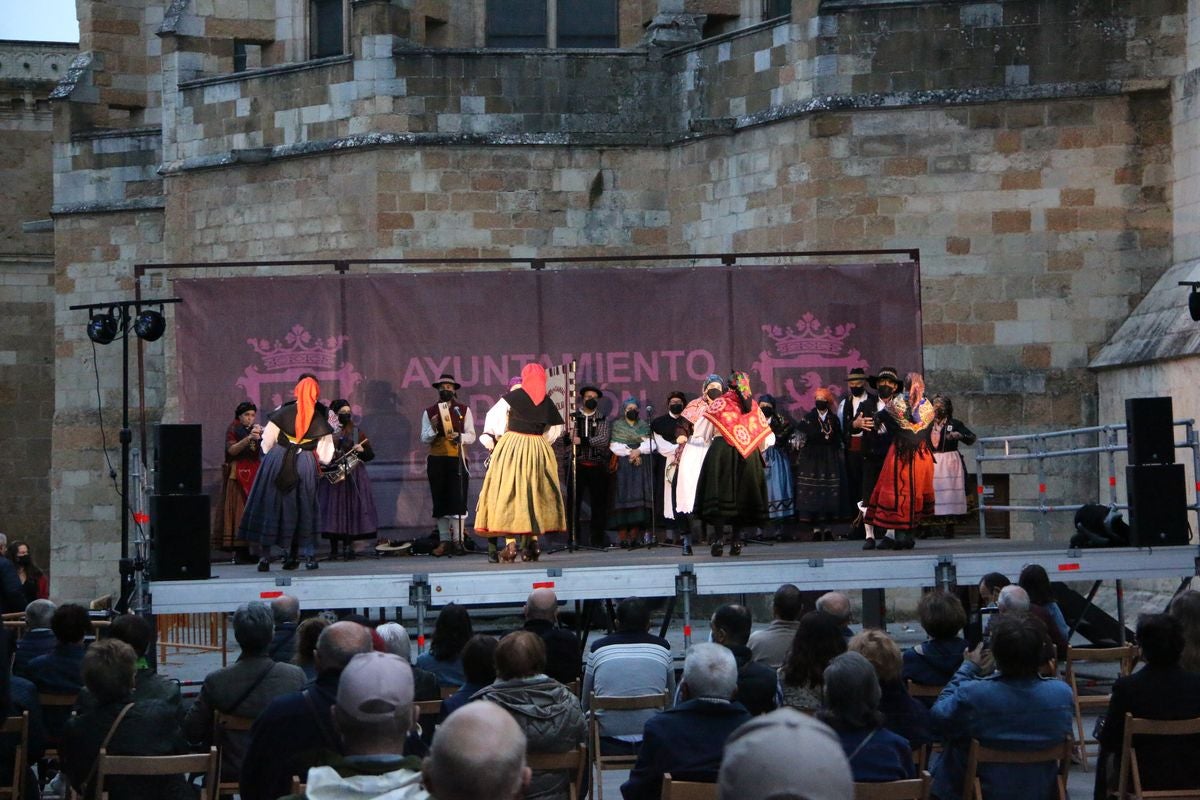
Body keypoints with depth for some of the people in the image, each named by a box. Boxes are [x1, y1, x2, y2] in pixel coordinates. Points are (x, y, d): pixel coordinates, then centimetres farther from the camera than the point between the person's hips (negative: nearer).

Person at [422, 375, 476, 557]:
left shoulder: (464, 410, 8)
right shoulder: (429, 412, 10)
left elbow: (471, 436, 5)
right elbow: (424, 439, 5)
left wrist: (459, 437, -15)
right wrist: (433, 429, -14)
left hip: (457, 459, -2)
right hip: (436, 460, 2)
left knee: (457, 500, -6)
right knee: (440, 501, 2)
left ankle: (457, 541, -4)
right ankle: (444, 541, 7)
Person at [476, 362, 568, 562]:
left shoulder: (512, 397, -5)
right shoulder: (547, 402, 3)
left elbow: (493, 419, 2)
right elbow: (556, 429, 12)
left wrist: (499, 436, 19)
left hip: (511, 448, -3)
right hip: (538, 450, 3)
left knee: (507, 493, -1)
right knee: (535, 493, 12)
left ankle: (510, 543, -11)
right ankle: (533, 542, 10)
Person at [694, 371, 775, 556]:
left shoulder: (719, 403, 2)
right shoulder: (753, 405, 9)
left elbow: (701, 433, 1)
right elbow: (767, 438, 10)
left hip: (721, 451, -2)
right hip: (749, 456, 2)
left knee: (720, 493, -3)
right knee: (742, 494, 7)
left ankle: (718, 539, -14)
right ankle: (736, 540, 3)